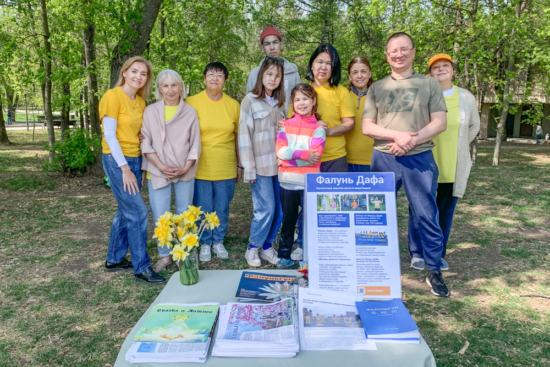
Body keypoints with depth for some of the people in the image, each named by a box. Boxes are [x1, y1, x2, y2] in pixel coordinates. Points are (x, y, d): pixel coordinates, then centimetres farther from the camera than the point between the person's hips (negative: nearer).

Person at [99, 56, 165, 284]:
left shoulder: (140, 101, 12)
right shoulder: (113, 96, -9)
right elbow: (109, 135, -13)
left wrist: (136, 167, 5)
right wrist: (125, 169, -17)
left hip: (135, 160, 7)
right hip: (117, 160, -7)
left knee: (126, 212, 13)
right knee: (138, 212, -9)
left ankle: (114, 259, 27)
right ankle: (141, 268, 1)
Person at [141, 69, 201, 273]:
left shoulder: (190, 112, 5)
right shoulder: (150, 111, 4)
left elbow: (195, 144, 4)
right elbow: (146, 143, 0)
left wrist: (185, 168, -8)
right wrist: (161, 167, -10)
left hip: (185, 172, 1)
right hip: (158, 172, 0)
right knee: (160, 217, -1)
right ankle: (164, 256, 15)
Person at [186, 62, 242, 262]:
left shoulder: (233, 105, 4)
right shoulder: (192, 102, -2)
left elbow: (238, 136, 9)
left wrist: (240, 165, 10)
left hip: (226, 168, 2)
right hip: (200, 168, -2)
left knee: (222, 208, 11)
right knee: (203, 208, 6)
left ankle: (218, 241, 30)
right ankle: (205, 243, 25)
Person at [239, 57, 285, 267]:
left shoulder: (280, 102, 14)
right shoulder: (250, 101, -1)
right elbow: (244, 135, -5)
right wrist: (249, 168, -10)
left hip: (279, 164, 5)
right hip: (261, 165, -5)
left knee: (280, 209, 5)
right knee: (266, 209, -7)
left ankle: (267, 246, 23)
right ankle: (253, 248, 14)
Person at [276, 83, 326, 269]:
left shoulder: (318, 128, 1)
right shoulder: (286, 125, 8)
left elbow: (314, 157, -11)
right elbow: (280, 150, -5)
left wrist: (289, 154, -11)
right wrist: (304, 154, -13)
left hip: (309, 183, -2)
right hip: (287, 182, 2)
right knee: (288, 220, 12)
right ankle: (284, 257, 24)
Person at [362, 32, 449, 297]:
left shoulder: (429, 84, 6)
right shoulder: (377, 88, 9)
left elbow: (440, 123, -1)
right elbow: (367, 127, 2)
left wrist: (411, 141, -14)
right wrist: (397, 135, -14)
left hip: (420, 159, -1)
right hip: (384, 159, 2)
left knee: (427, 217, 1)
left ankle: (434, 272, 17)